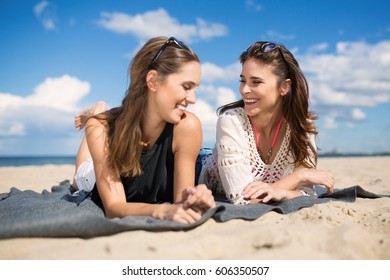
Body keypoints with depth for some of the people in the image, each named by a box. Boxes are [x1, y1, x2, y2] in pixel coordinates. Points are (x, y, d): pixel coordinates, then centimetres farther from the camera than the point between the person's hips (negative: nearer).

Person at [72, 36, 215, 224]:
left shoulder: (186, 127, -38)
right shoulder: (102, 127, -38)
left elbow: (181, 200, -32)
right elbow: (113, 207, -39)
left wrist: (192, 201, -55)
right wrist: (162, 211, -59)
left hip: (157, 199, 1)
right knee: (82, 181, 35)